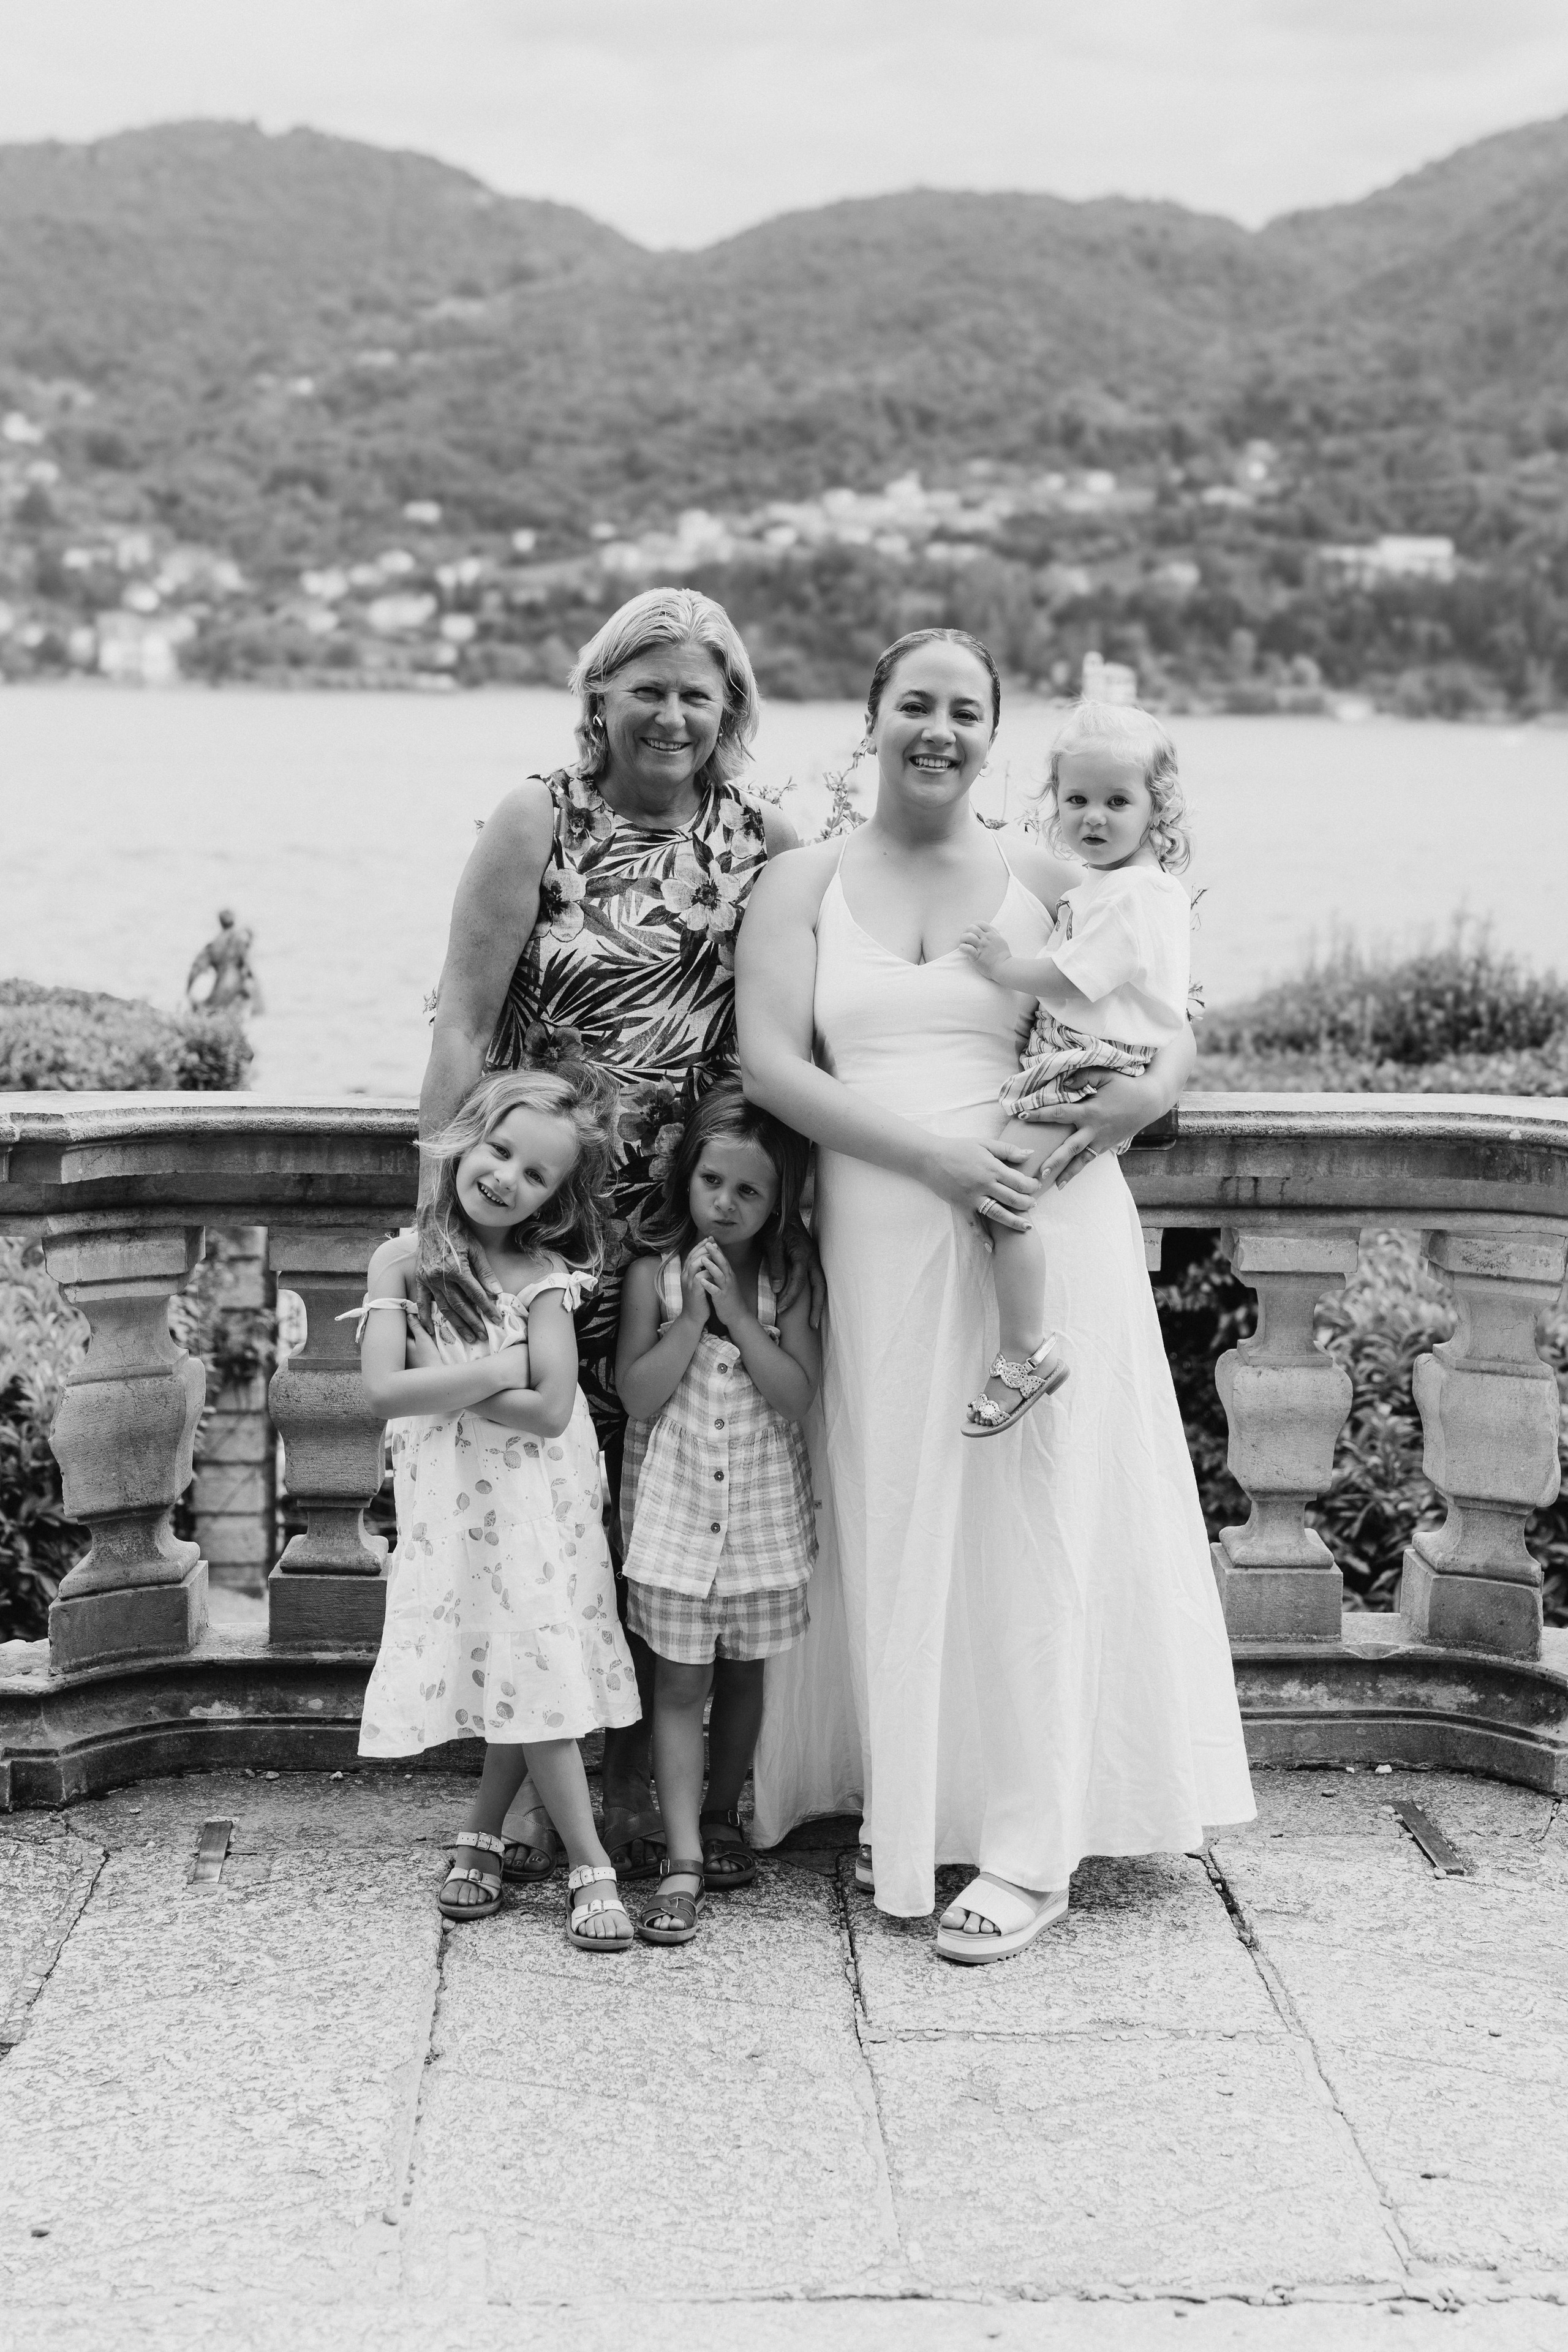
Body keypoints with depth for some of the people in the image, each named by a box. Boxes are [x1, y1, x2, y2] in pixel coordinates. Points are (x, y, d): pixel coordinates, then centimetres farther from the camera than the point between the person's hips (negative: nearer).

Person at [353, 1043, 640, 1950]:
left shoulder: (543, 1276, -5)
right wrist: (493, 1374, -15)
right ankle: (591, 1867, 3)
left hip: (536, 1499, 0)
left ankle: (482, 1835, 21)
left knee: (533, 1671, 0)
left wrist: (443, 1385, -14)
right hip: (450, 1510, 0)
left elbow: (551, 1408, -15)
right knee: (518, 1678, -1)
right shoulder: (402, 1260, -1)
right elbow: (386, 1389, -12)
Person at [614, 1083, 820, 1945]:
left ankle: (721, 1818, 33)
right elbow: (638, 1394, -9)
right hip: (673, 1502, -1)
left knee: (745, 1672, 14)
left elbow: (797, 1394, -11)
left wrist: (737, 1311, -17)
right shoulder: (654, 1272, -5)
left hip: (762, 1502, 2)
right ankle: (683, 1860, -3)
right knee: (679, 1681, -3)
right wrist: (692, 1316, -18)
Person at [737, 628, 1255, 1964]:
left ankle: (1030, 1853, 5)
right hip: (882, 1237, 1)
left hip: (1046, 1223, -1)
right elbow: (771, 1064, -4)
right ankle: (911, 1815, 21)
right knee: (897, 1519, 6)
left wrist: (1150, 1089, -14)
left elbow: (1167, 1022, 11)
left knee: (1034, 1517, -1)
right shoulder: (803, 888, 7)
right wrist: (934, 1157, -16)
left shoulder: (1049, 886, 8)